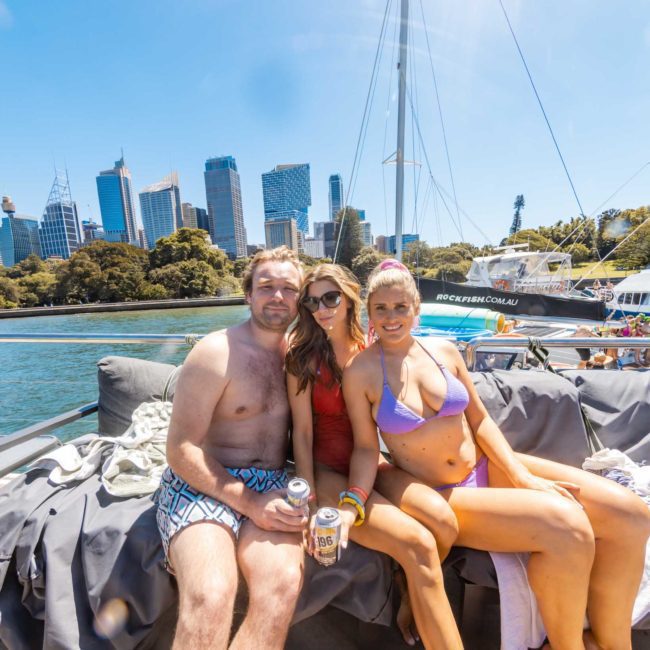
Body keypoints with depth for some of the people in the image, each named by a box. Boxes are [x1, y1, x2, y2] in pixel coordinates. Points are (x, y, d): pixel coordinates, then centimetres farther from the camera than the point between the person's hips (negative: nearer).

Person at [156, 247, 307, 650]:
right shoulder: (217, 352, -9)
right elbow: (181, 450, -9)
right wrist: (249, 504, -16)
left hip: (271, 485, 3)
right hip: (204, 483, -3)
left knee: (284, 582, -25)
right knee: (210, 596, -28)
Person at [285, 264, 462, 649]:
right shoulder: (304, 357, -10)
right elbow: (302, 433, -10)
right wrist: (311, 504, -14)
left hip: (366, 462, 4)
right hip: (326, 470, -4)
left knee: (443, 519, -18)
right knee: (418, 545, -20)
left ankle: (410, 607, 9)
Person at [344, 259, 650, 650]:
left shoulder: (444, 351, 0)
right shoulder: (361, 372, -11)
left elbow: (480, 420, 3)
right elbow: (366, 449, -6)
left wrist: (523, 476, -7)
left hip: (488, 467, 5)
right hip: (438, 498, -4)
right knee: (566, 526, -24)